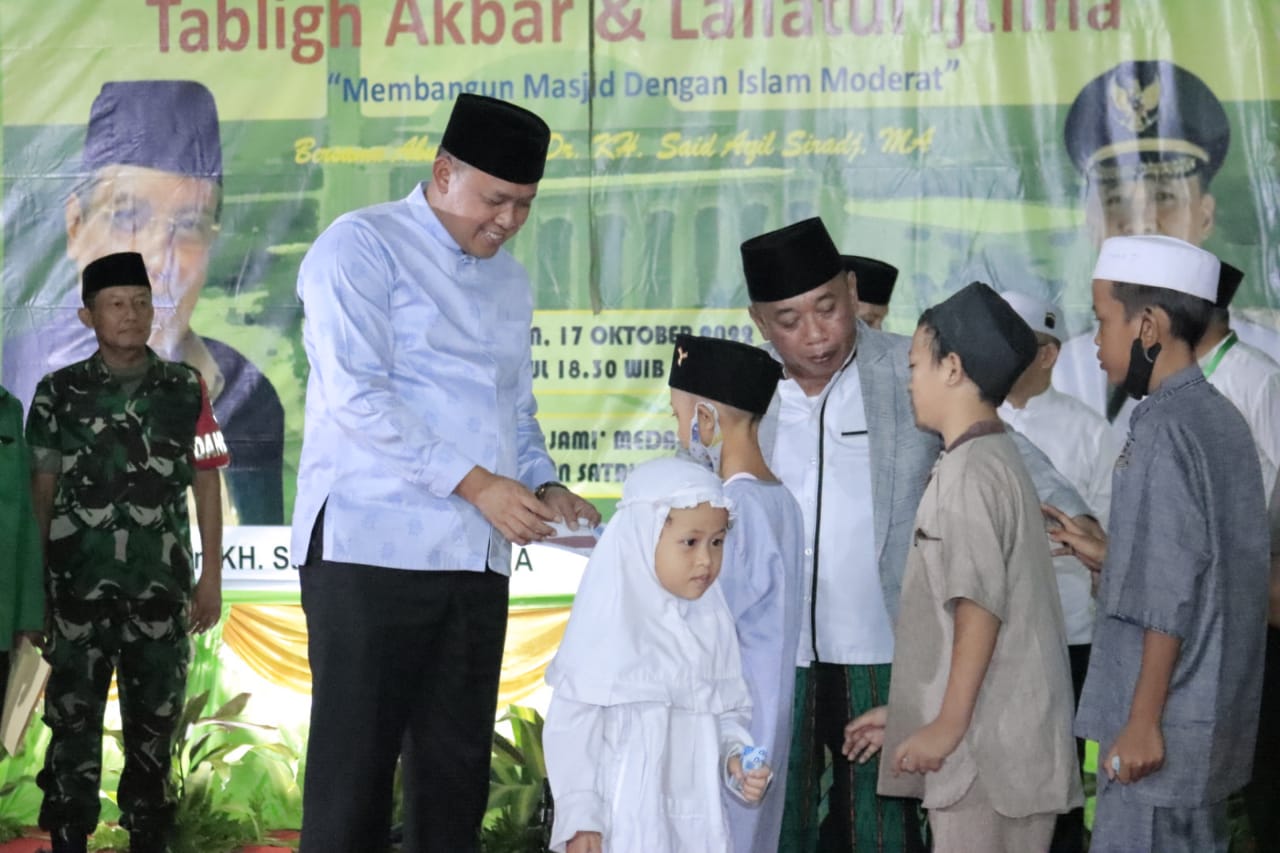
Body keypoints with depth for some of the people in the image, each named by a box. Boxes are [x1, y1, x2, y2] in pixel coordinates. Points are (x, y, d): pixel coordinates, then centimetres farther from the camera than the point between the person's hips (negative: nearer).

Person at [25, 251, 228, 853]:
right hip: (79, 583, -1)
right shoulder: (58, 392, 2)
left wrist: (212, 575, 2)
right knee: (73, 716, 0)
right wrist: (36, 583, 1)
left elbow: (206, 483, 6)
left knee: (155, 717, 7)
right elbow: (41, 491, 5)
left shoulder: (186, 390, 4)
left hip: (162, 583, 1)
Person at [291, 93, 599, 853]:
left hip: (476, 557, 7)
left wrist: (544, 487, 3)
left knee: (457, 768, 8)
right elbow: (357, 396, -15)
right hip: (373, 550, -7)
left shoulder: (510, 282, 18)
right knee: (356, 764, -4)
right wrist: (476, 484, -18)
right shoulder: (364, 246, -4)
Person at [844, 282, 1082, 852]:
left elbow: (980, 605, -19)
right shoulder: (994, 460, 18)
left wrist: (949, 723, -18)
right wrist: (912, 713, 23)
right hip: (996, 738, 9)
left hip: (987, 744, -9)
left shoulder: (969, 469, -12)